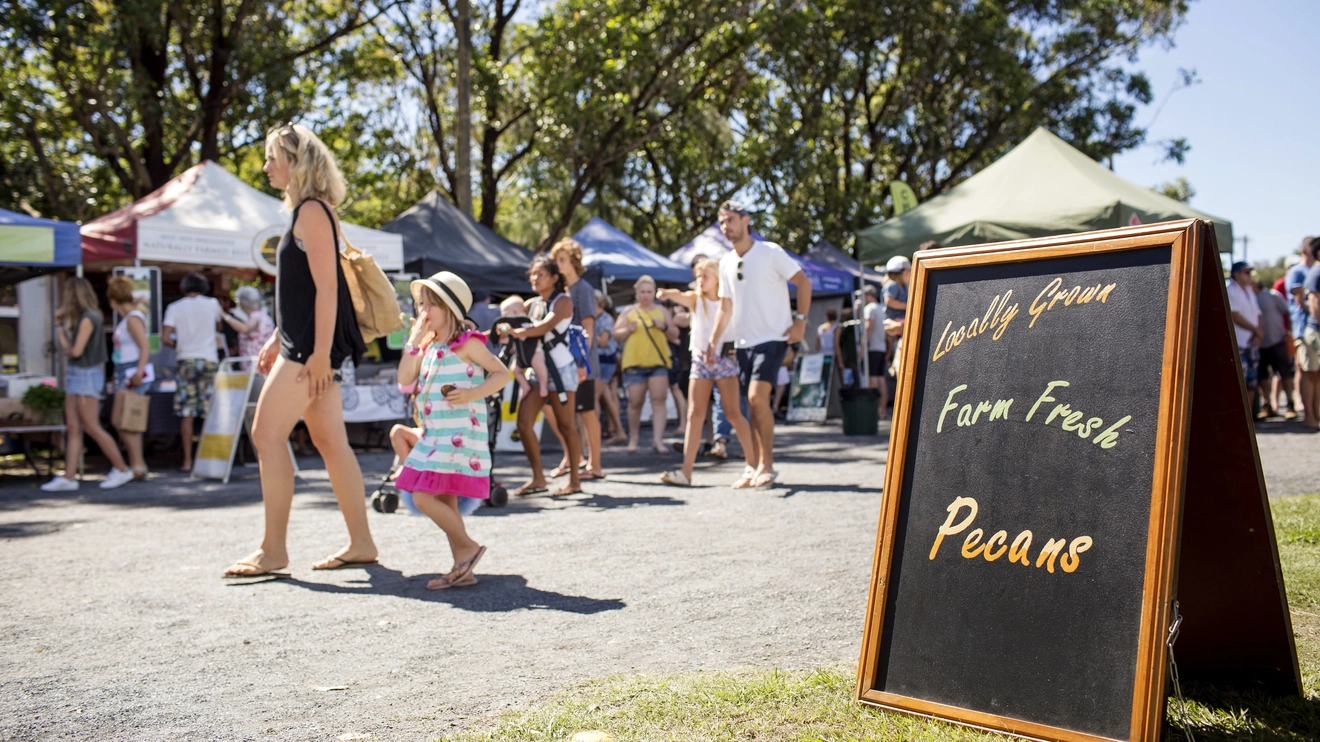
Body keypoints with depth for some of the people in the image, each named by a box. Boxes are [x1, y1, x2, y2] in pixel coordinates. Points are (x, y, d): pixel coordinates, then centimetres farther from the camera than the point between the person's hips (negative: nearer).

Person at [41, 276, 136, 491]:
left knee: (92, 427, -5)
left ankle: (121, 470, 2)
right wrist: (59, 323, 14)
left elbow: (76, 351, -18)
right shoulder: (80, 318, 14)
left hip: (86, 375, -9)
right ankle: (68, 478, 5)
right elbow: (65, 346, 14)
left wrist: (63, 338, -2)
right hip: (76, 376, 9)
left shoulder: (88, 318, -14)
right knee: (73, 428, 5)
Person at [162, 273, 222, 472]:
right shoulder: (212, 304, 4)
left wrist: (179, 346, 12)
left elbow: (165, 338, -4)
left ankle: (187, 460, 1)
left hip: (185, 360, 0)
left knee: (186, 413, 1)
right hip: (209, 359, 0)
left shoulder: (174, 308, 3)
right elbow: (219, 324, 22)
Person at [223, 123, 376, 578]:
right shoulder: (304, 211, 19)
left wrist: (319, 353, -22)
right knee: (330, 441, 8)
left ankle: (273, 550, -3)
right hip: (304, 344, 10)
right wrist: (277, 339, 23)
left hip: (313, 346, -10)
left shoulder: (312, 211, -11)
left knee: (267, 433, -9)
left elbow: (326, 287, -18)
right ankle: (361, 544, 12)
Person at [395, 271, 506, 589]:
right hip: (433, 434, 9)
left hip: (460, 434, -8)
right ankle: (462, 569, 16)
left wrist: (472, 394, -20)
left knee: (424, 497, -14)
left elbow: (502, 374, -6)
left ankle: (467, 546, 2)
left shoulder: (466, 343, -7)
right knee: (445, 499, 9)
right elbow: (405, 383, 4)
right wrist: (414, 342, -1)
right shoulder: (427, 346, 14)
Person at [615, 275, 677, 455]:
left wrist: (665, 327, -6)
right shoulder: (628, 311, 9)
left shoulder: (662, 311, 13)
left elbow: (675, 334, 14)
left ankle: (657, 440, -14)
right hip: (634, 363, -1)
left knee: (658, 400, -11)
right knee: (635, 402, 3)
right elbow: (616, 335, 8)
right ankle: (633, 439, 18)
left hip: (658, 362, 1)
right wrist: (628, 329, -12)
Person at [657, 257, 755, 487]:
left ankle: (753, 465, 4)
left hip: (724, 358, -2)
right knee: (694, 415, -1)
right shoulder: (695, 299, 2)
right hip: (700, 359, 3)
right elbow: (681, 297, -20)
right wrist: (668, 294, -42)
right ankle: (686, 471, -4)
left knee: (733, 413, -4)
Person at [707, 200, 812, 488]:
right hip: (744, 342, 6)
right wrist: (713, 342, 11)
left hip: (772, 338, -6)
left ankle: (767, 465, -10)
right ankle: (757, 466, 13)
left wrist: (800, 319, -11)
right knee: (754, 404, 7)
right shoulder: (726, 262, 10)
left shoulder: (770, 252, -8)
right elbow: (725, 306, 17)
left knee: (757, 397, -19)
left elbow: (803, 283, -4)